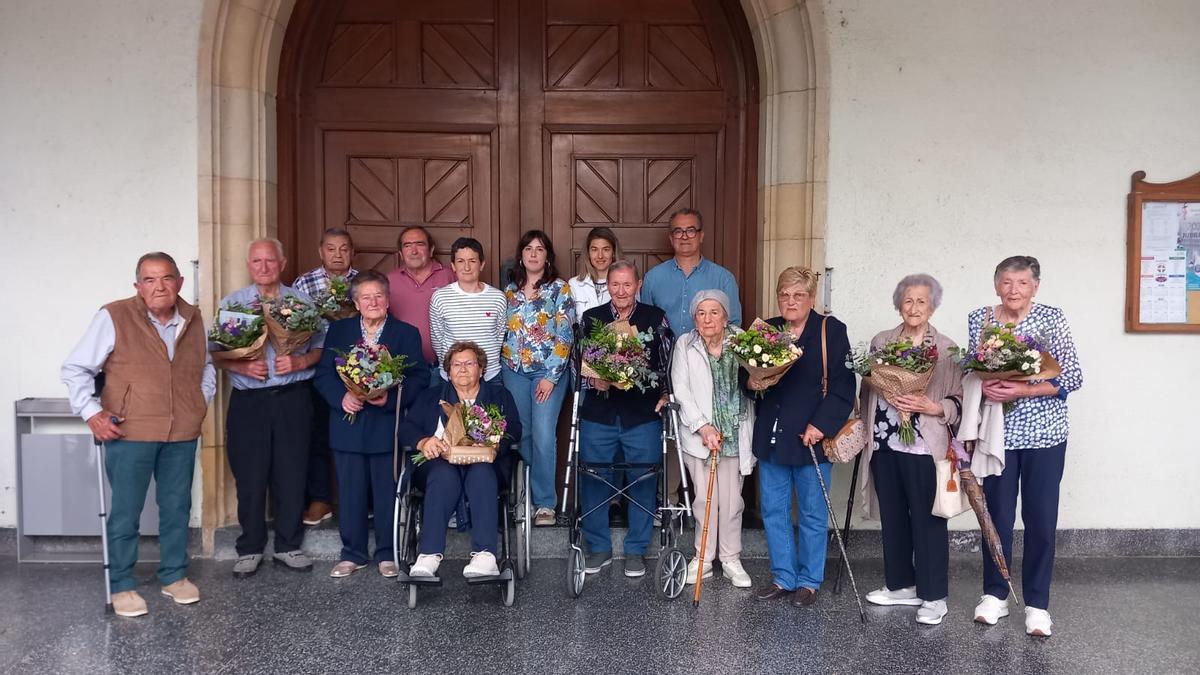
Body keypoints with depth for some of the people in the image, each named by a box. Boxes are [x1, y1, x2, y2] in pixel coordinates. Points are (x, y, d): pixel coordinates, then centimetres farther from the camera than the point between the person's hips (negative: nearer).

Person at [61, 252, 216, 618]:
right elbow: (76, 368, -2)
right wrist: (91, 411, -10)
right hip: (130, 434, -4)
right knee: (125, 513, 4)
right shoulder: (113, 317, -8)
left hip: (182, 435, 4)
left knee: (177, 508, 13)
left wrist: (202, 402, 13)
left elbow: (206, 366, 24)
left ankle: (174, 576, 28)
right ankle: (121, 586, 19)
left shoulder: (194, 319, 7)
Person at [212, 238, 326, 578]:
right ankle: (250, 549, 17)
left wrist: (300, 362, -12)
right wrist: (243, 366, -13)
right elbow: (214, 353, 4)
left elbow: (321, 346, 7)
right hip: (248, 400, 0)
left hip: (293, 398, 0)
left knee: (292, 473, 4)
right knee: (250, 477, 3)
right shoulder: (231, 303, 8)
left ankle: (288, 546, 18)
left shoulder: (302, 301, 8)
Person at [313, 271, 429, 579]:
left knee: (387, 491, 5)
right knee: (350, 492, 8)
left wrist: (390, 399, -17)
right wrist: (341, 397, -12)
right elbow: (323, 374, 6)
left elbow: (419, 377, -3)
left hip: (387, 424, -2)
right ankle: (352, 554, 22)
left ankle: (386, 554, 20)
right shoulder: (338, 330, 9)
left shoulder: (407, 333, 3)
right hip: (348, 424, 2)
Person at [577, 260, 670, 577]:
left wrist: (664, 394, -3)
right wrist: (593, 380, -9)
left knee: (642, 483, 5)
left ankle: (636, 550, 20)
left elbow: (666, 361, 9)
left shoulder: (656, 318, 4)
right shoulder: (591, 317, 8)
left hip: (643, 415, -1)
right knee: (593, 482, 5)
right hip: (598, 414, 1)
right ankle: (599, 548, 22)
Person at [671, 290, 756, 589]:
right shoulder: (684, 345, 0)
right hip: (698, 433, 0)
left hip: (734, 434, 0)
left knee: (732, 500, 5)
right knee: (705, 499, 3)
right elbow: (681, 390, -4)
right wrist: (703, 427, -13)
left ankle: (731, 560, 18)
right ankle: (704, 558, 17)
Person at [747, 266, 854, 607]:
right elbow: (746, 371, 15)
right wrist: (751, 381, -8)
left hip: (811, 438, -4)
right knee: (773, 510, 11)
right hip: (771, 436, 5)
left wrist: (821, 425, -17)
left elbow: (842, 386, -10)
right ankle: (783, 577, 25)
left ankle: (809, 581, 22)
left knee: (813, 514, 7)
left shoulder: (831, 330, -5)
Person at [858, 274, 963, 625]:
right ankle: (901, 585, 28)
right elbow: (867, 390, 16)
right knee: (892, 518, 13)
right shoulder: (880, 342, 10)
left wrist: (932, 407, -18)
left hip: (924, 447, -4)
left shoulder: (946, 349, -2)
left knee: (928, 521, 0)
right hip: (884, 443, 4)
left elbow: (958, 401, -2)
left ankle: (933, 596, 12)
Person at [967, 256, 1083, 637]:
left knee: (1041, 519, 3)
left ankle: (1037, 604, 17)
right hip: (997, 431, 2)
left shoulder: (1052, 318, -4)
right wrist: (984, 388, -14)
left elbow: (1073, 376, -8)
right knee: (997, 515, 8)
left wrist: (1022, 391, -20)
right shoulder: (979, 319, 2)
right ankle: (995, 595, 24)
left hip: (1044, 433, -1)